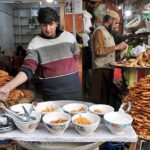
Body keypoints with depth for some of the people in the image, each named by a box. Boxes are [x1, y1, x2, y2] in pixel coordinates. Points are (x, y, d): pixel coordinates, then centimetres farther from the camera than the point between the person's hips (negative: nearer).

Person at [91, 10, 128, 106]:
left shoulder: (107, 32, 18)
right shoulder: (99, 31, -11)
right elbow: (99, 51, -23)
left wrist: (119, 48, 7)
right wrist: (116, 47, -18)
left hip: (108, 68, 10)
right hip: (101, 70, -10)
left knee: (109, 95, 13)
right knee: (102, 99, -4)